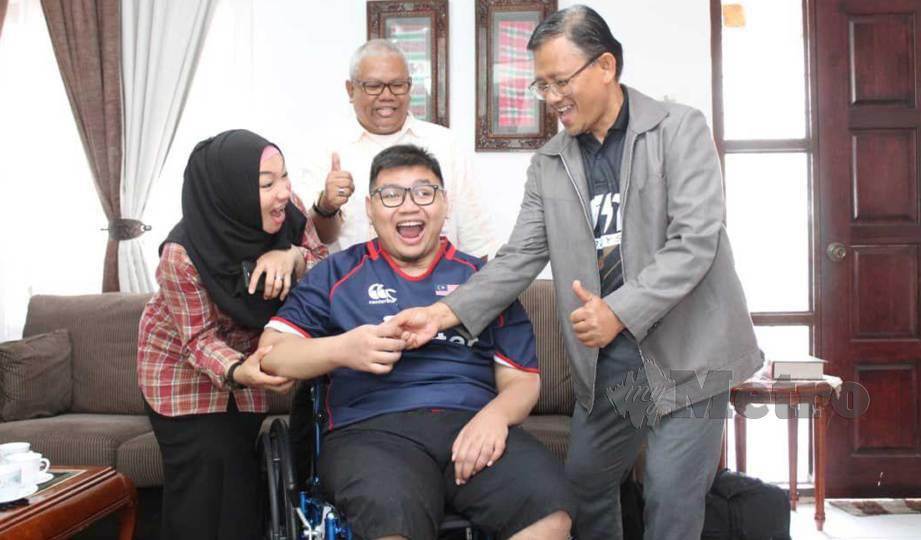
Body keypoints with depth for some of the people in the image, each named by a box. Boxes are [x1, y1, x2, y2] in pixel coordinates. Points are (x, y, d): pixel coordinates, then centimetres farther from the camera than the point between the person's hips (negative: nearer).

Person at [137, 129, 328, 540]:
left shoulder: (289, 212, -21)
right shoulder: (183, 254, -32)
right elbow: (200, 338, -25)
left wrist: (292, 257, -35)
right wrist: (238, 371, -45)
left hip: (247, 353, 4)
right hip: (182, 365, -4)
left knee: (242, 469, 7)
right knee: (204, 475, -7)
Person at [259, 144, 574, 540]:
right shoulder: (338, 273, 16)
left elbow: (522, 379, 15)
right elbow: (271, 352, 7)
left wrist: (496, 414, -9)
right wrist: (341, 349, -13)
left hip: (472, 424, 2)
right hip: (372, 428, -2)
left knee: (550, 507, -28)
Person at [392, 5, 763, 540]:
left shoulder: (680, 129, -6)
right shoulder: (550, 163, 8)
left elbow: (695, 240, -15)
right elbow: (519, 257, 3)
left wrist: (619, 311, -26)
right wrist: (444, 313, -10)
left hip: (684, 354, -4)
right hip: (603, 364, 5)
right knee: (582, 488, 14)